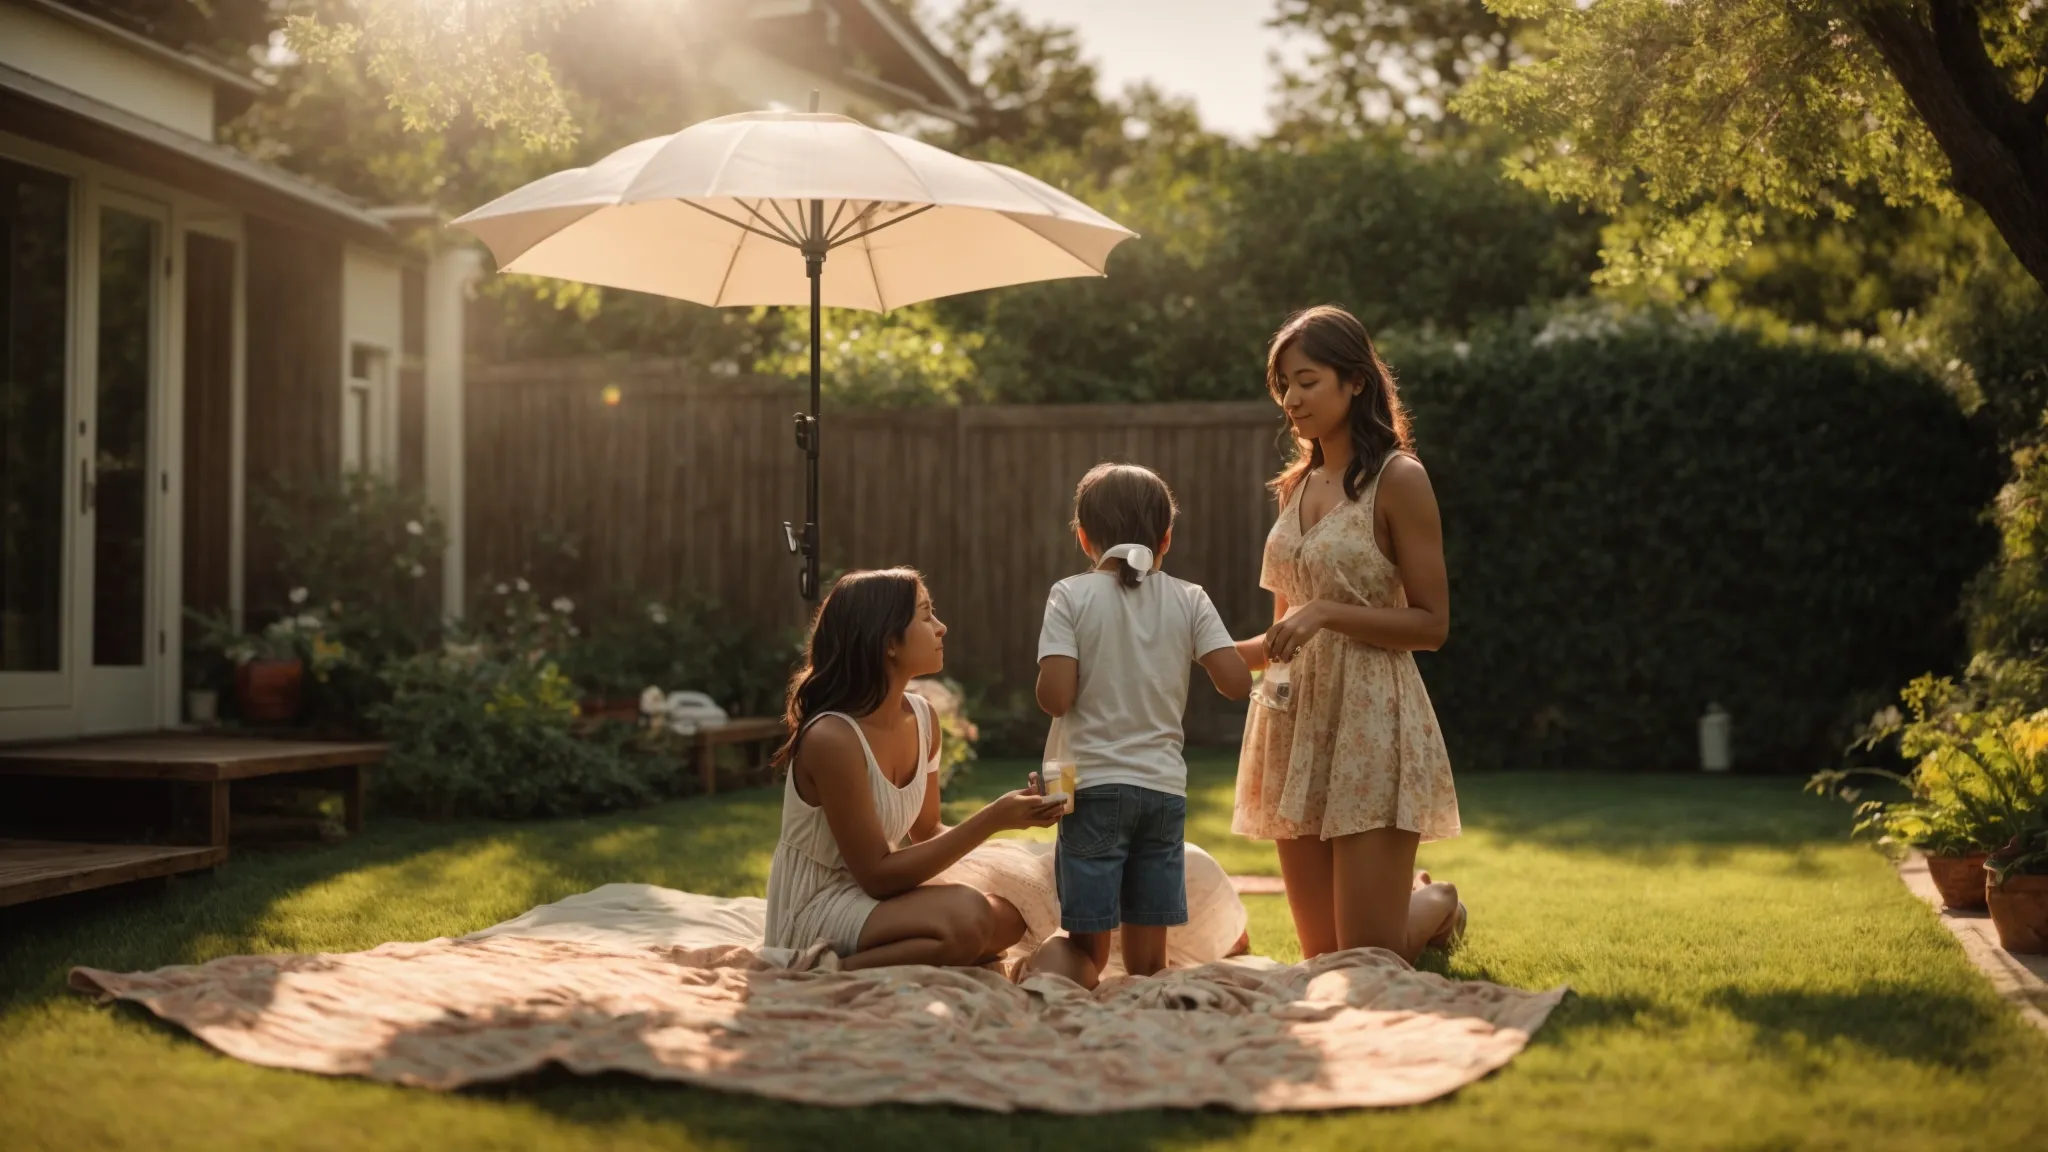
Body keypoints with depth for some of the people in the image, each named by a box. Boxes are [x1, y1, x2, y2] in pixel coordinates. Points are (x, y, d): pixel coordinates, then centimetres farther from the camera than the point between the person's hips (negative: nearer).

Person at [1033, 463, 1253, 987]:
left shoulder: (1071, 596, -5)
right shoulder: (1189, 599, 2)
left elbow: (1055, 698, -14)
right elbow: (1237, 683, -5)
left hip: (1096, 787, -2)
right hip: (1165, 788, 2)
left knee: (1087, 954, 3)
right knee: (1148, 964, 9)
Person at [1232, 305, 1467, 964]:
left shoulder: (1397, 479, -7)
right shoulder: (1296, 486, 13)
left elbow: (1432, 624, -10)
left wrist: (1326, 613, -20)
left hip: (1370, 721, -7)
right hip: (1294, 723, 7)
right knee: (1322, 957, 9)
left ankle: (1437, 905, 27)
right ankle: (1405, 904, 38)